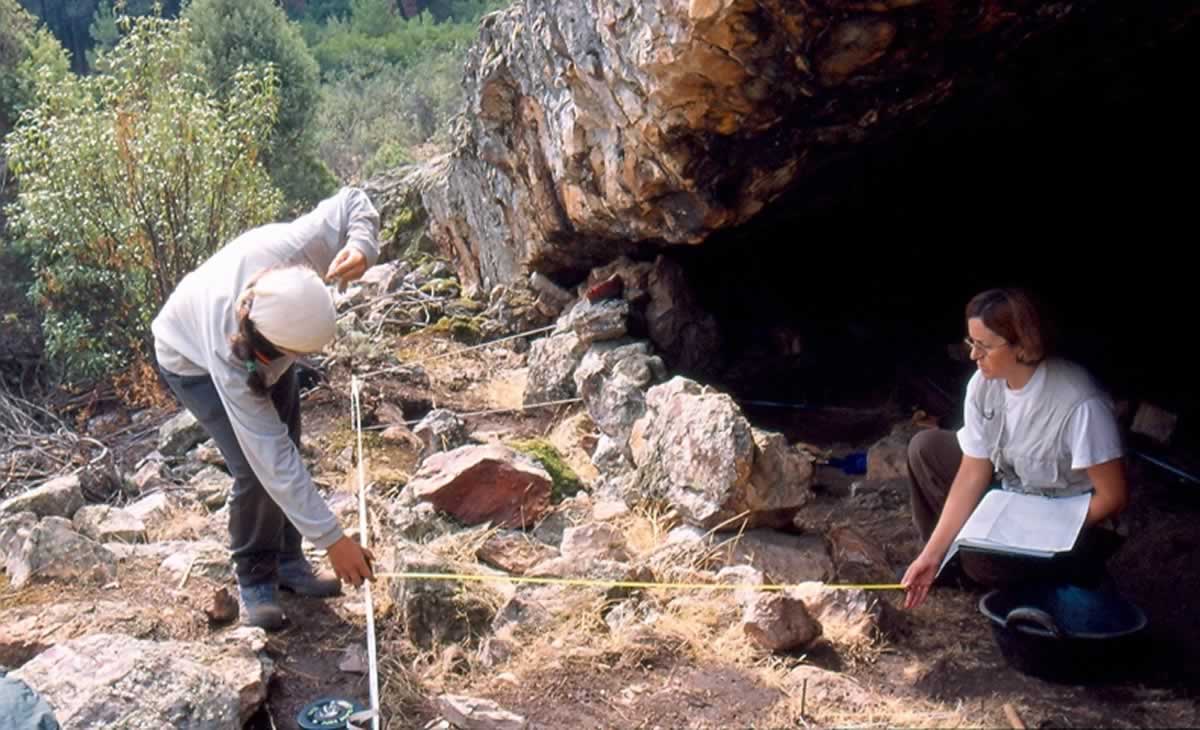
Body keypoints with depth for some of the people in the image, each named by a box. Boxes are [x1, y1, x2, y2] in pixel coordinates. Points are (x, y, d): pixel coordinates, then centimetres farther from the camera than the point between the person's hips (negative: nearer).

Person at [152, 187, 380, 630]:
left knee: (288, 447, 6)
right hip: (194, 362, -5)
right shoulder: (230, 359, -46)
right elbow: (272, 459, -41)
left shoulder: (300, 246, -42)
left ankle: (286, 561, 25)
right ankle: (254, 579, 6)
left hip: (263, 344, 5)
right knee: (257, 469, -17)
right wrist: (332, 540, -39)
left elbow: (353, 203, -22)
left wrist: (362, 247, -44)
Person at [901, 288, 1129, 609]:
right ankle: (949, 554, 8)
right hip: (1013, 494, 6)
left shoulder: (1079, 403, -34)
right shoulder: (984, 384, -14)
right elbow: (973, 474, -10)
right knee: (925, 447, -6)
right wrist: (932, 553, -14)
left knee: (981, 561, -29)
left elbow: (1113, 497, -24)